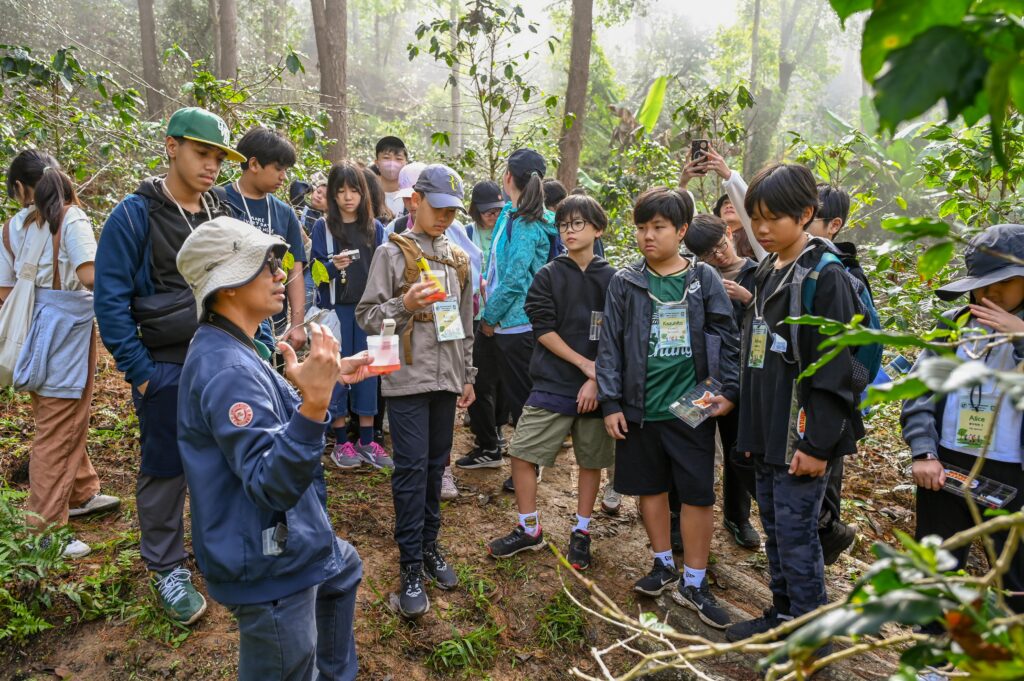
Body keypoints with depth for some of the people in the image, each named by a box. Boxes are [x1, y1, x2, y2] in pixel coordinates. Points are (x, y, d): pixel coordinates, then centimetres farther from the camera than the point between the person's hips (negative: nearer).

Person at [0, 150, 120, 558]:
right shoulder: (71, 219, -10)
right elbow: (89, 275, -23)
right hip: (66, 323, -6)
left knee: (67, 417, 22)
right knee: (57, 428, 1)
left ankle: (81, 494, 37)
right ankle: (45, 527, 9)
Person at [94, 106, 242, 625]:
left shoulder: (223, 214, 6)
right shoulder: (135, 216, -10)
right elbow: (110, 301, -10)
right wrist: (139, 373, -12)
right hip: (167, 368, -4)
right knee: (166, 470, 8)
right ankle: (167, 570, 24)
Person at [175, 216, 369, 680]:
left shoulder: (234, 351, 5)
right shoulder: (227, 370, -28)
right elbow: (270, 484, -33)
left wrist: (328, 379, 17)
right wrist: (314, 404, -45)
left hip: (288, 540, 11)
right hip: (267, 568, -11)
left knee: (343, 569, 34)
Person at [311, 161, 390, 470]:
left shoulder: (375, 227, 8)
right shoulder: (323, 227, 1)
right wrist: (334, 266, -23)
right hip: (336, 309, -2)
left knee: (368, 371, 6)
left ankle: (367, 441, 15)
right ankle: (341, 441, 13)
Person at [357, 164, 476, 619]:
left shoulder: (458, 259, 13)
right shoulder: (393, 253, -3)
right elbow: (366, 315, -5)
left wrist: (467, 375, 18)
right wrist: (404, 304, -22)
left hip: (446, 378, 5)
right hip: (407, 378, -5)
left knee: (436, 465, 12)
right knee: (411, 469, -3)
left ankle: (429, 545, 28)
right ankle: (411, 566, 7)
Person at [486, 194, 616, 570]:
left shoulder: (612, 280, 1)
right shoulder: (548, 276, 1)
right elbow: (543, 329, -6)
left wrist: (598, 380, -11)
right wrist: (585, 364, -12)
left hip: (597, 386, 0)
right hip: (552, 384, 0)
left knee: (591, 460, 9)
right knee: (521, 452, -2)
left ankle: (581, 532, 28)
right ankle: (529, 529, 16)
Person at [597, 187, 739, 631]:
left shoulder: (704, 279, 0)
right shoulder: (626, 282, 0)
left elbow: (726, 337, 4)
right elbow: (610, 345, 1)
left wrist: (728, 390, -4)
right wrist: (611, 402, -2)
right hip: (641, 408, 1)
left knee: (698, 494, 4)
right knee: (651, 488, 13)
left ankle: (694, 582, 19)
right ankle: (665, 565, 33)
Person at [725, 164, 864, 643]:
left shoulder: (825, 277, -13)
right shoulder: (766, 274, 12)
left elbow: (834, 369, -17)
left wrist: (819, 443, -18)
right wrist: (751, 427, 16)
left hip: (800, 439, -8)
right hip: (766, 434, 8)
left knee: (796, 531, 1)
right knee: (774, 527, 17)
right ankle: (783, 615, 33)